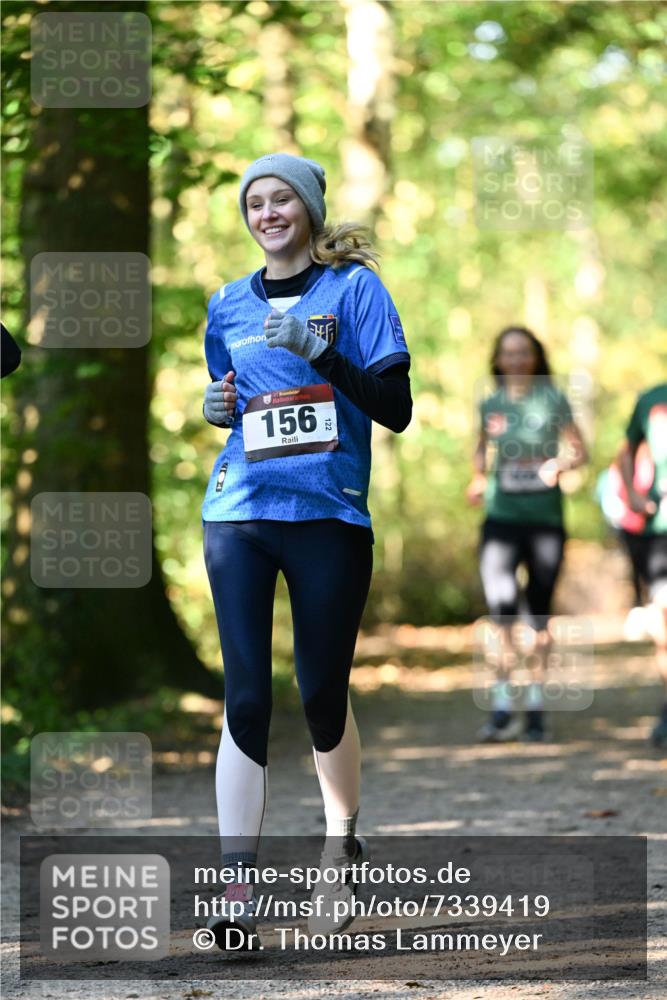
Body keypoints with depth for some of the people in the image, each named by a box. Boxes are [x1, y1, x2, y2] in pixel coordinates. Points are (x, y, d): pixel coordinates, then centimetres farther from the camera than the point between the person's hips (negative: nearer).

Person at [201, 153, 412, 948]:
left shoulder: (354, 287, 2)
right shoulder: (229, 304, 13)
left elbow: (396, 409, -5)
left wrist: (318, 352, -18)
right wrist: (217, 407, 3)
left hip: (330, 514, -2)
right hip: (240, 512, 2)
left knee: (324, 693, 4)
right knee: (246, 694, -6)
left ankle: (341, 837, 30)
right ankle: (238, 884, -8)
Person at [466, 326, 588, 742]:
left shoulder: (552, 400, -1)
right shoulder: (490, 406, 7)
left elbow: (580, 450, 0)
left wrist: (559, 463, -20)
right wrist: (479, 478, 6)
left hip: (545, 520, -1)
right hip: (502, 518, 1)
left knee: (540, 613, 6)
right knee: (502, 606, -14)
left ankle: (536, 703, 18)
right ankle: (503, 708, -13)